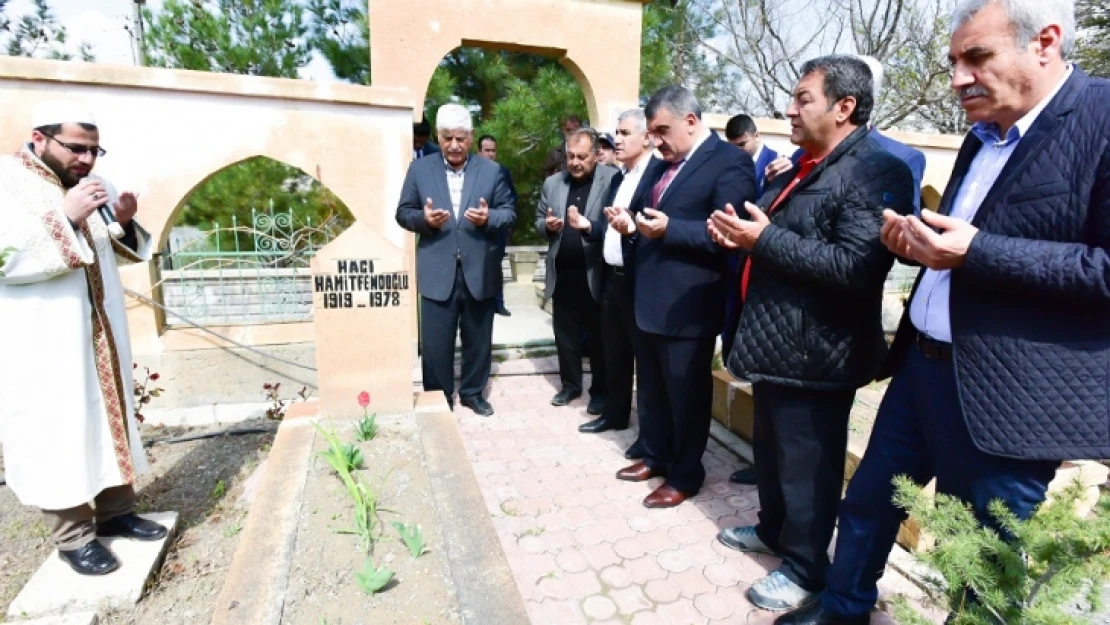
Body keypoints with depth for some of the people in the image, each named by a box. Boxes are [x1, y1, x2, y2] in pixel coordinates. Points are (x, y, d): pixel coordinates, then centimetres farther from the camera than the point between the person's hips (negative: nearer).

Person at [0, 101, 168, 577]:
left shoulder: (93, 186, 11)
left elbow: (122, 252, 16)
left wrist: (124, 223, -4)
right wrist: (65, 218, -24)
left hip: (99, 332, 7)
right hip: (42, 342, -6)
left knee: (109, 415, 12)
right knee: (56, 430, 0)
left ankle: (116, 510, 25)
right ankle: (73, 536, 12)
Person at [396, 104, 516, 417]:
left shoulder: (491, 170, 4)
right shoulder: (419, 169, 4)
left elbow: (509, 212, 4)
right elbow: (403, 213, 5)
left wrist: (489, 218, -17)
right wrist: (423, 218, -16)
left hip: (479, 272, 1)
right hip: (437, 273, 0)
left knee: (478, 339, 13)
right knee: (435, 343, 5)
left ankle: (473, 392, 32)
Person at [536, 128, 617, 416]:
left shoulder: (612, 179, -9)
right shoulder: (552, 183, 9)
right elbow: (539, 221, 14)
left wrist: (589, 227, -29)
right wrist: (547, 225, -9)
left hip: (596, 273, -4)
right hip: (563, 274, 5)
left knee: (599, 335, 9)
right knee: (565, 333, 14)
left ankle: (600, 390, 25)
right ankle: (570, 385, 31)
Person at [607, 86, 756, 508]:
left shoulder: (730, 162, -11)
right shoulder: (662, 166, 16)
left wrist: (669, 229, -26)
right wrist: (631, 223, 0)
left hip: (686, 306, -8)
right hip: (649, 299, 8)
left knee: (686, 393, 8)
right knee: (651, 388, 20)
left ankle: (685, 475, 26)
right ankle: (655, 456, 39)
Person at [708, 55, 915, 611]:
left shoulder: (875, 172, -16)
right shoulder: (803, 167, 15)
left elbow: (856, 269, -28)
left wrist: (765, 239, -24)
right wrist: (737, 233, 0)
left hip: (815, 353, -9)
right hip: (774, 341, 10)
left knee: (806, 462, 7)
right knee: (769, 446, 22)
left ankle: (806, 566, 28)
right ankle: (772, 530, 44)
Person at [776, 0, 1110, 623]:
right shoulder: (985, 134, 13)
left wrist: (977, 252, -25)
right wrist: (921, 240, 0)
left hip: (1006, 394, -8)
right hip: (922, 364, 8)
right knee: (867, 502, 21)